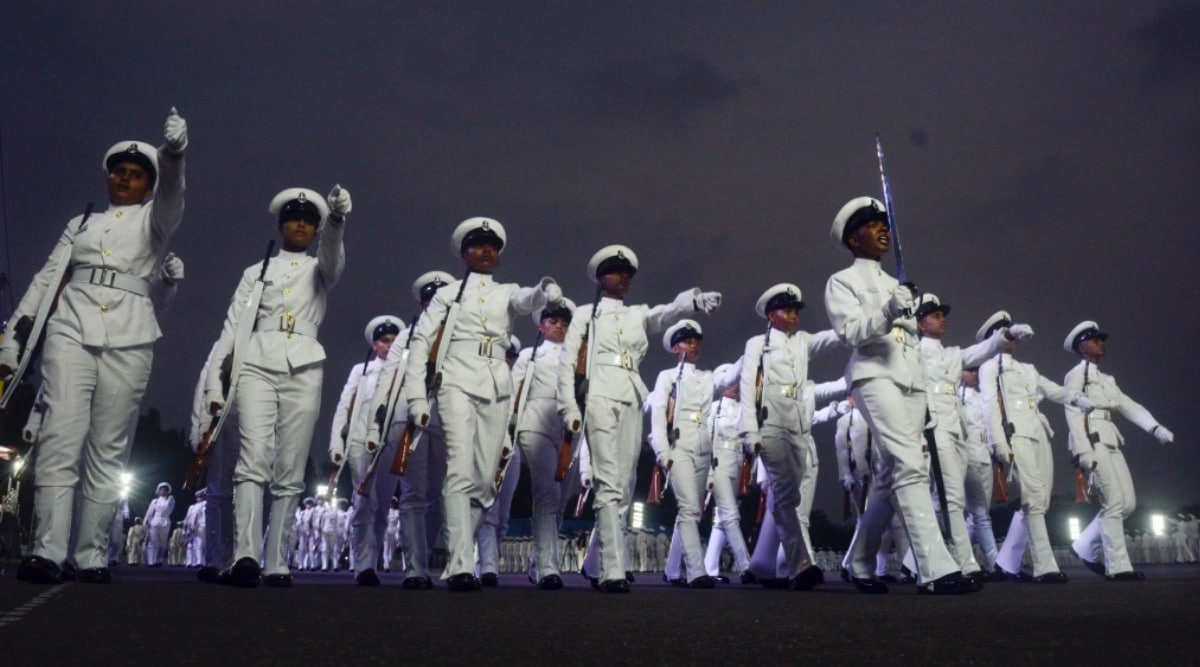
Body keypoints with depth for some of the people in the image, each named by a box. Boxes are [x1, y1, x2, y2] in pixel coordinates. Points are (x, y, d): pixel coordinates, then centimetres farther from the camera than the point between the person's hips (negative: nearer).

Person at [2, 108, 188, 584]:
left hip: (128, 338, -1)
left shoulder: (154, 219, 16)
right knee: (61, 437, -13)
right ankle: (47, 552, -16)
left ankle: (92, 557, -1)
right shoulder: (81, 223, 23)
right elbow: (46, 278, 19)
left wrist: (173, 152, -29)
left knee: (107, 451, -3)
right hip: (71, 328, 2)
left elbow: (171, 194, -7)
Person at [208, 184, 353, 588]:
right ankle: (246, 555, -26)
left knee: (290, 473, -3)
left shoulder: (320, 270, 18)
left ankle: (277, 565, -1)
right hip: (257, 366, 0)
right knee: (254, 460, -17)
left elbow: (333, 252, -7)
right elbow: (231, 327, 13)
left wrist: (336, 219, -30)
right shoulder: (256, 272, 19)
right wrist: (215, 383, 3)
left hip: (302, 370, 0)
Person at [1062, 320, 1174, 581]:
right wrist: (1083, 452, -20)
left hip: (1110, 443, 9)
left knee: (1127, 502, 6)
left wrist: (1155, 427, -4)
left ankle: (1086, 547, 17)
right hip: (1093, 443, -9)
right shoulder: (1076, 375, -2)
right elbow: (1073, 414, -11)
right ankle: (1118, 567, -5)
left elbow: (1127, 405, 13)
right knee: (1114, 503, -10)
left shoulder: (1106, 379, 23)